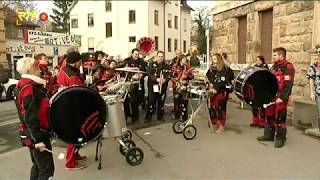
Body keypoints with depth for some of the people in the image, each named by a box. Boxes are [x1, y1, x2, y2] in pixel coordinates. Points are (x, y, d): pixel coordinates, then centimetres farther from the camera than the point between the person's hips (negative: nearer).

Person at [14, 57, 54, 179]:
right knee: (47, 169, -3)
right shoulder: (28, 88, -20)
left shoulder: (24, 85, 10)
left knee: (38, 166, 22)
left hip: (33, 134, 10)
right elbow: (30, 117, -24)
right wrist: (38, 139, -23)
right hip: (36, 135, -10)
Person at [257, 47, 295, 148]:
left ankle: (280, 139, 12)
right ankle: (268, 135, 28)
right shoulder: (274, 66, 15)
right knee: (269, 115, 15)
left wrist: (282, 98, -24)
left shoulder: (288, 67, -13)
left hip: (280, 98, -8)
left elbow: (288, 84, -20)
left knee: (279, 118, 0)